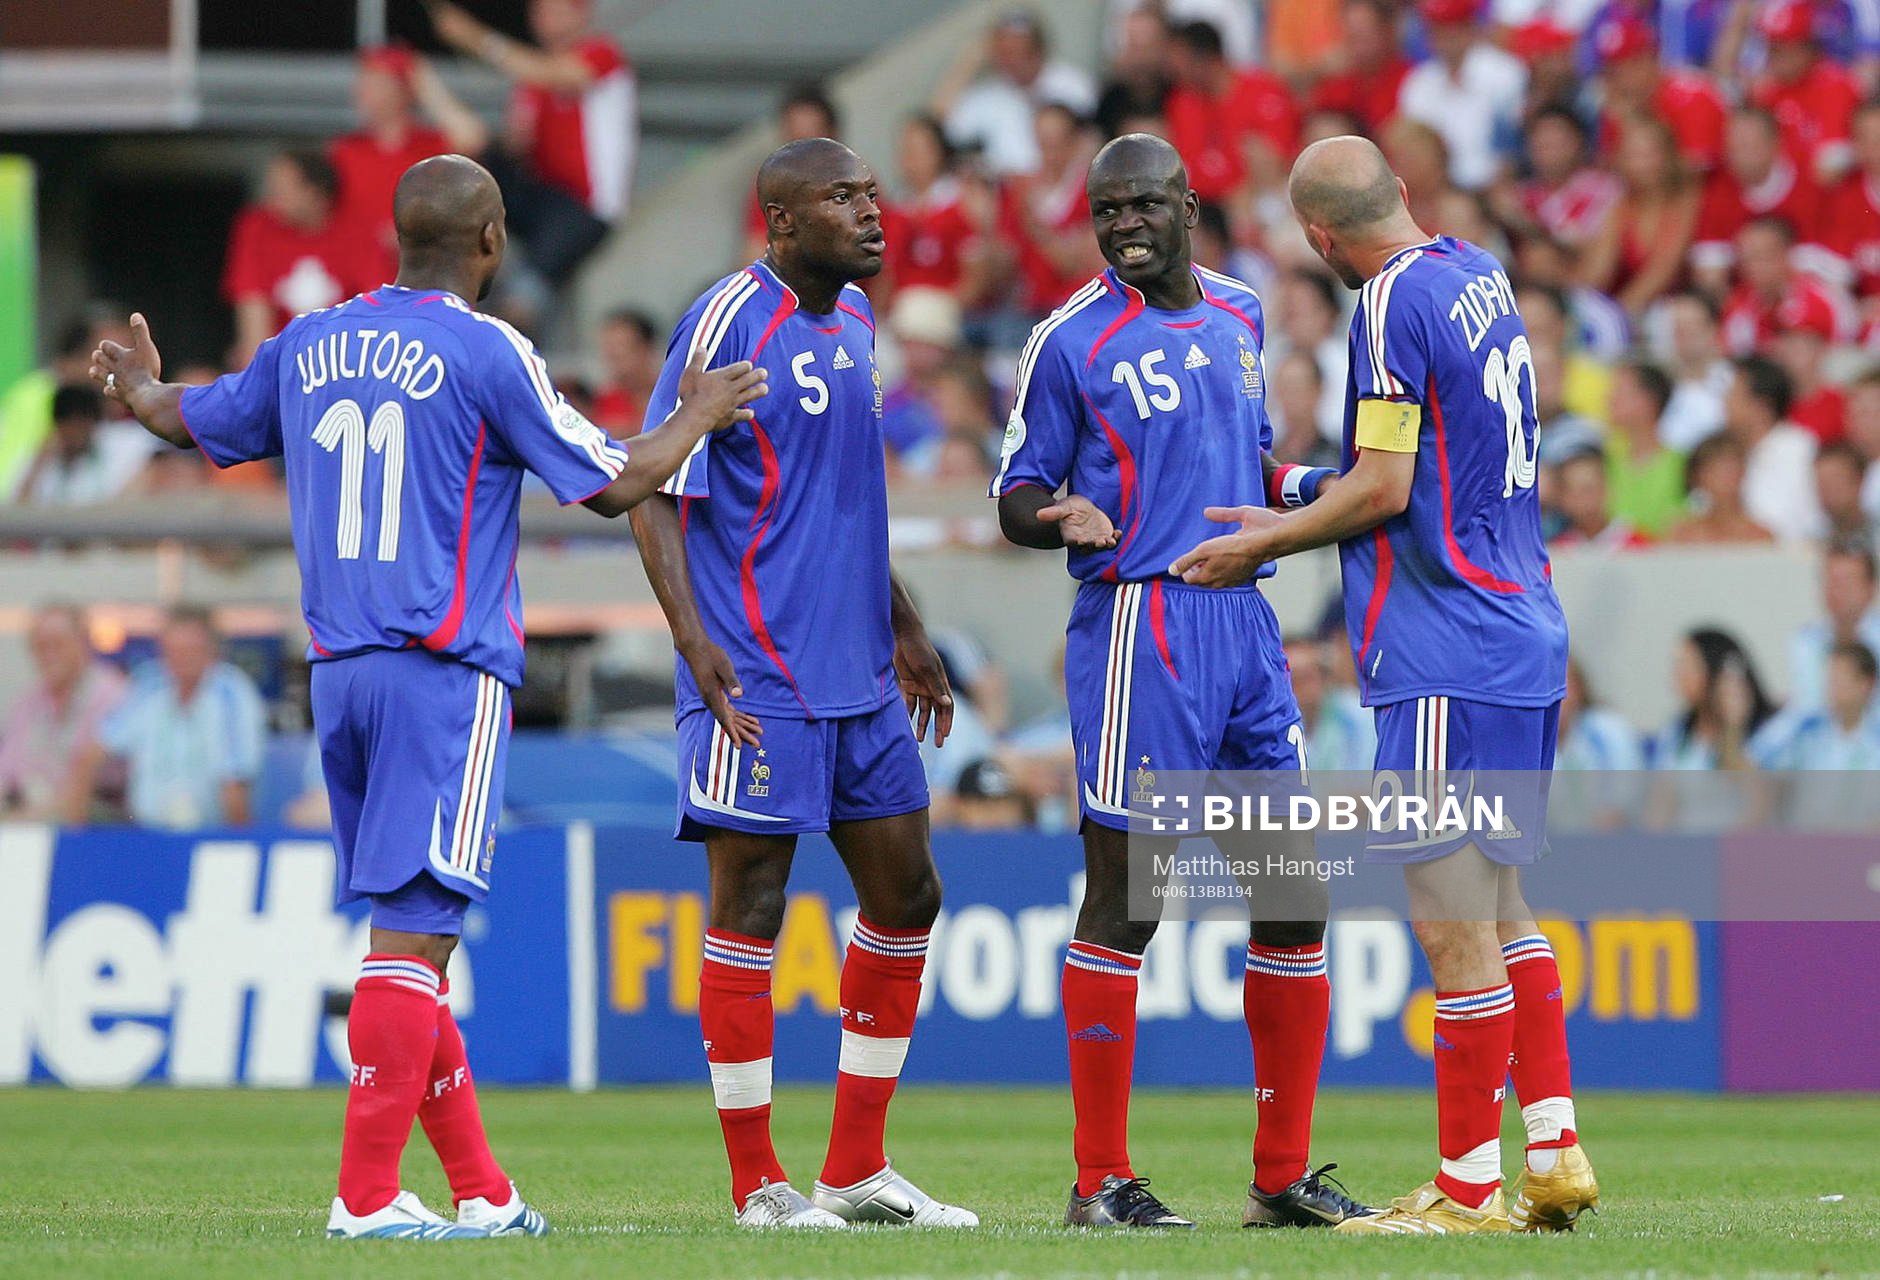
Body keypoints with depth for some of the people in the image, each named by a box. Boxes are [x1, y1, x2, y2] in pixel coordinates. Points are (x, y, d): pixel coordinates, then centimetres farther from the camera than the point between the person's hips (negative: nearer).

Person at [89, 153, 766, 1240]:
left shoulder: (309, 345, 10)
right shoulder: (486, 353, -8)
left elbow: (188, 423, 26)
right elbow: (614, 486, -7)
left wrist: (136, 389, 49)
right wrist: (700, 416, 11)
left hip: (338, 670, 7)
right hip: (448, 670, -7)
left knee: (412, 923, 13)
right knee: (416, 926, -9)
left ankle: (481, 1190, 18)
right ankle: (367, 1197, -15)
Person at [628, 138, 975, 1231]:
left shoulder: (856, 318, 14)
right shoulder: (729, 320, -11)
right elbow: (656, 493, -13)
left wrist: (904, 627, 26)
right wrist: (694, 638, -23)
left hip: (859, 678, 9)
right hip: (757, 678, -9)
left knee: (907, 894, 10)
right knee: (751, 905, -3)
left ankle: (857, 1170, 18)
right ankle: (758, 1184, 2)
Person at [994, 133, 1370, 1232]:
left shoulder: (1239, 315, 14)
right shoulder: (1072, 339, -4)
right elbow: (1016, 497, -2)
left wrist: (1314, 487, 6)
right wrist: (1064, 518, -24)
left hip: (1245, 616, 7)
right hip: (1141, 622, -7)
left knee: (1296, 894, 6)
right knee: (1125, 897, -6)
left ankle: (1283, 1178, 13)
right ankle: (1101, 1180, -1)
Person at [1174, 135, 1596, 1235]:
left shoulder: (1395, 299, -14)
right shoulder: (1481, 274, 13)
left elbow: (1384, 491, -15)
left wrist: (1267, 542, -1)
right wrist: (1302, 505, 26)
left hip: (1445, 650, -9)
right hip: (1524, 630, 9)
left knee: (1454, 925, -6)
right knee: (1501, 909, 15)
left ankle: (1469, 1189, -5)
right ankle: (1556, 1156, 14)